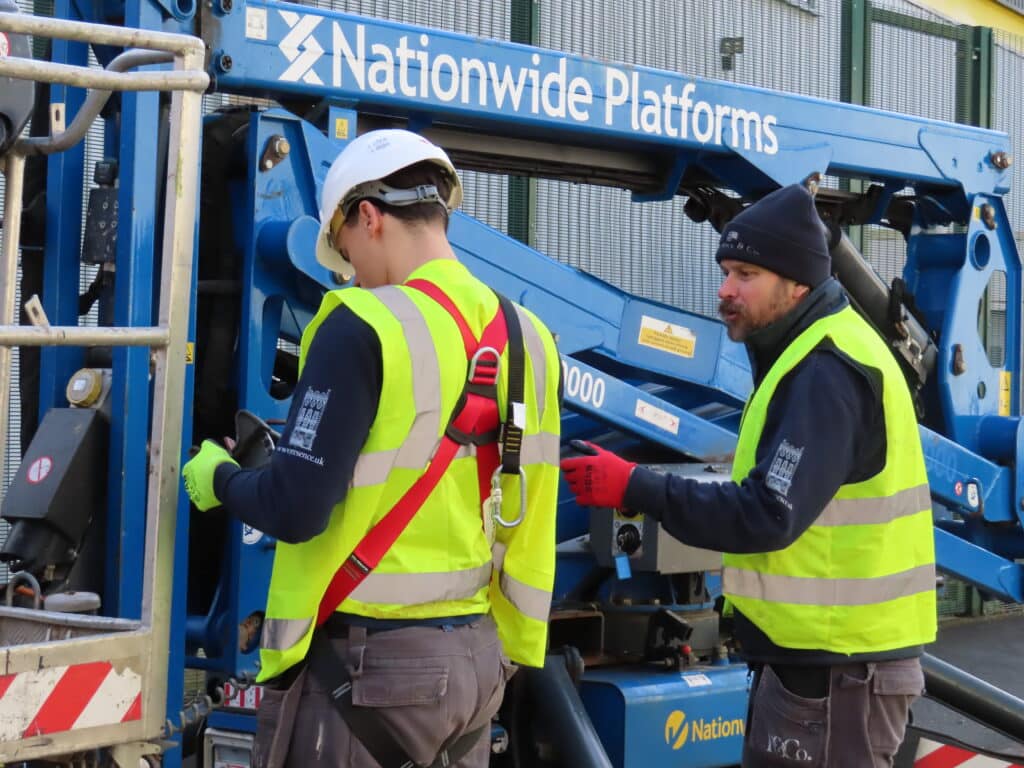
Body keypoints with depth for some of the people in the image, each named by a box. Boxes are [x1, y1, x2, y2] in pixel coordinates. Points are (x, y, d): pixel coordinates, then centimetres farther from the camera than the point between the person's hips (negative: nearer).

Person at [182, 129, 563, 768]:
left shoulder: (365, 326, -16)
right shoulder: (528, 339, 6)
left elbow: (295, 509, -18)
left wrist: (218, 479, 1)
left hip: (366, 661, -7)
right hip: (478, 655, 7)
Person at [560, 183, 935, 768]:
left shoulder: (827, 373, -19)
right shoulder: (812, 356, 14)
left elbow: (768, 516, -25)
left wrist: (635, 488, -21)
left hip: (834, 667, -10)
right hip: (815, 652, 10)